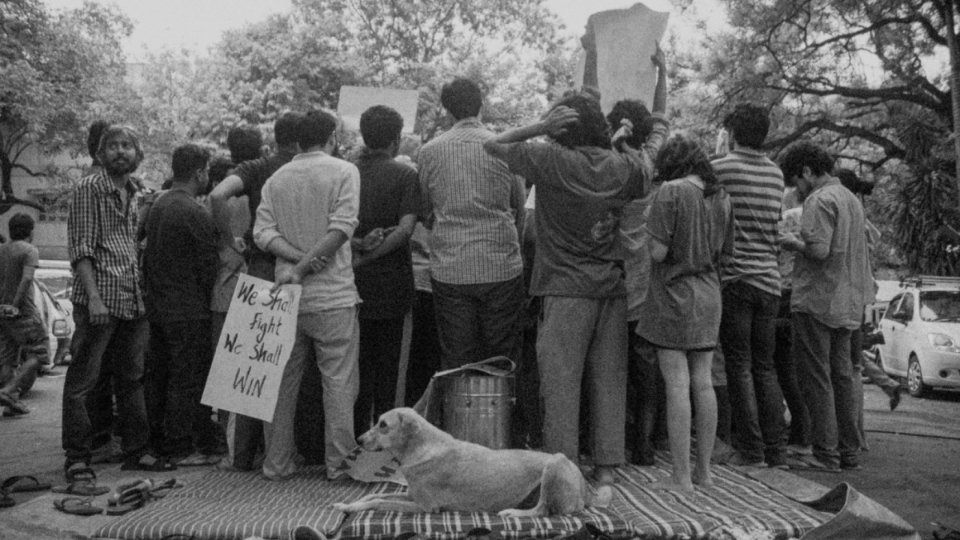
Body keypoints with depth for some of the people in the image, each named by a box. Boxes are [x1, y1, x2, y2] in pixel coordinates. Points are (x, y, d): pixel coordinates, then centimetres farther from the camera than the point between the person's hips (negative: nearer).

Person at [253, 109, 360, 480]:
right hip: (333, 296, -4)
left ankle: (277, 463, 19)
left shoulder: (276, 179, 11)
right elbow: (342, 227, -13)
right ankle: (339, 463, 7)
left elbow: (263, 233, 0)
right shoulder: (344, 171, -1)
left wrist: (297, 258, -9)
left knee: (283, 381, 11)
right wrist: (305, 265, -13)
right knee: (339, 381, 3)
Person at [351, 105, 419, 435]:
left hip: (353, 282, 3)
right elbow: (405, 227, -16)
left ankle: (356, 435, 17)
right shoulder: (404, 175, -5)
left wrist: (358, 244, -14)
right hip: (390, 281, -3)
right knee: (386, 361, 8)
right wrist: (367, 256, -16)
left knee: (358, 360, 12)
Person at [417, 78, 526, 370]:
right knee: (503, 361, 9)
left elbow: (425, 212, 12)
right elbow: (519, 207, 10)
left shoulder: (429, 152, 2)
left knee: (456, 365, 8)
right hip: (501, 267, 0)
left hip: (449, 271, 1)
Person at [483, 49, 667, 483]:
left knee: (560, 379, 1)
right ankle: (606, 465, 16)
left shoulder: (552, 161, -9)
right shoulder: (624, 167, 3)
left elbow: (493, 146, 0)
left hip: (566, 287, -4)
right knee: (609, 378, 10)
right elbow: (658, 137, 23)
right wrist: (661, 80, 27)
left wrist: (540, 126, -8)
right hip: (613, 286, 5)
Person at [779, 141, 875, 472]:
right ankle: (849, 452, 20)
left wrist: (793, 243, -5)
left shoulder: (819, 200, -13)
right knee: (842, 378, 14)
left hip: (817, 302, -9)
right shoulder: (851, 198, 17)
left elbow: (819, 250, -23)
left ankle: (826, 454, 1)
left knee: (816, 380, -3)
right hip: (847, 304, 9)